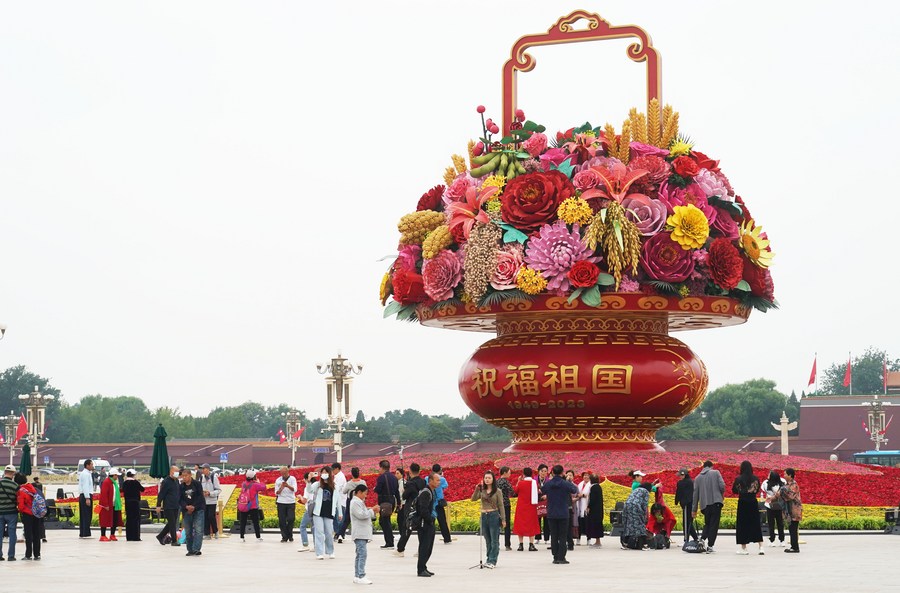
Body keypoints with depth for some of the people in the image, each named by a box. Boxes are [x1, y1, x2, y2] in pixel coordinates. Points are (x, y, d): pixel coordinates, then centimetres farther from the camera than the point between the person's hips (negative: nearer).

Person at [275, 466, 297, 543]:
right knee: (282, 521, -2)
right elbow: (277, 493, 3)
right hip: (281, 502, 1)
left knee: (291, 519, -7)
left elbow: (294, 490, -12)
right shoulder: (278, 480, 5)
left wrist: (288, 486, -30)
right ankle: (284, 536, 6)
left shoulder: (292, 479, 0)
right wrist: (281, 488, -18)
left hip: (291, 502, -1)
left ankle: (290, 535, 12)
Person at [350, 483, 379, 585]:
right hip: (359, 534, -11)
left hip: (363, 533, 11)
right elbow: (361, 515, -20)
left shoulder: (360, 502, 22)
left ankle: (357, 576, 17)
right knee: (362, 554, -15)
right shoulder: (355, 502, -11)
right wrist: (372, 510, -13)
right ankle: (361, 577, -19)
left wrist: (373, 511, 12)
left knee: (360, 555, 13)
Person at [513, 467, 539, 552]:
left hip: (521, 507, -1)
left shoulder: (520, 483, -12)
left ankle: (521, 544, 5)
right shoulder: (535, 483, -7)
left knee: (520, 524, 8)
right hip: (531, 506, 1)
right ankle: (531, 544, 0)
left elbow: (515, 492, 3)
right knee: (531, 525, 7)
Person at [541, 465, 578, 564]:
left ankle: (555, 557, 8)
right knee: (562, 536, 2)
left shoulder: (548, 484, -4)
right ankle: (561, 557, -3)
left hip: (551, 514, 2)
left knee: (554, 536, 8)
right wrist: (570, 483, 25)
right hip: (563, 514, -2)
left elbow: (542, 491, 16)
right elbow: (575, 490, 6)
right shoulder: (566, 484, -11)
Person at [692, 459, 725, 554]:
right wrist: (722, 495, 15)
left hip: (704, 504, 3)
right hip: (716, 501, -3)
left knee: (707, 523, 19)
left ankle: (703, 538, -5)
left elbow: (695, 494, 12)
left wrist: (694, 510, 15)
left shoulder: (698, 477, 12)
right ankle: (710, 546, -5)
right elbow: (722, 485, -7)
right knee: (714, 524, 1)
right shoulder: (715, 473, 4)